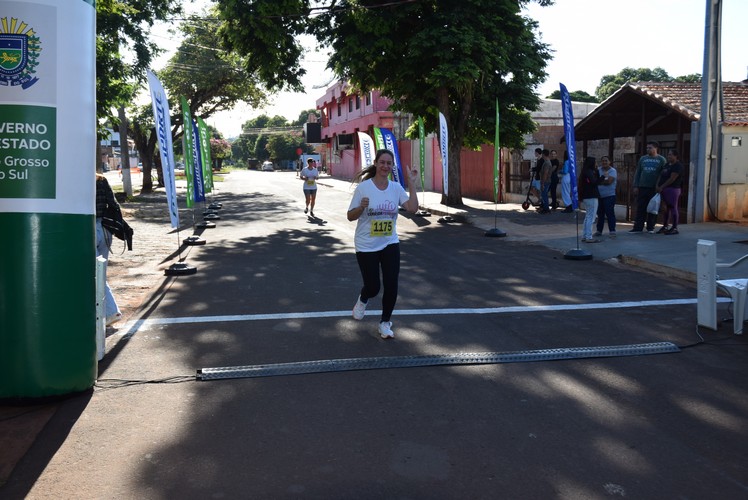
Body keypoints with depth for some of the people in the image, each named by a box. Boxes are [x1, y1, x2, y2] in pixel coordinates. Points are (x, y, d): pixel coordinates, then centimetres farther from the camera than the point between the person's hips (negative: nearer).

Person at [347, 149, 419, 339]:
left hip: (390, 244, 3)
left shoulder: (396, 188, -1)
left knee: (391, 286, -3)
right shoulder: (364, 187, -10)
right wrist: (362, 207, -26)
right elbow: (350, 216, -6)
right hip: (366, 246, -3)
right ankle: (362, 300, 40)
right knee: (373, 287, 2)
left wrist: (412, 183, -17)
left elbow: (413, 208, -13)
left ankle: (385, 323, 19)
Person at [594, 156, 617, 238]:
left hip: (609, 195, -5)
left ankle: (612, 231, -3)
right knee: (600, 214, 11)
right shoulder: (599, 170, 11)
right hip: (600, 196, 5)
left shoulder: (612, 171, -4)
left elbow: (609, 181, -17)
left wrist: (599, 182, -9)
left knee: (610, 213, -7)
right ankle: (599, 231, 20)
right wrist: (604, 181, -13)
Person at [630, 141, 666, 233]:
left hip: (654, 188, -2)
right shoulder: (643, 159, 11)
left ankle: (650, 228, 10)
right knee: (640, 208, 0)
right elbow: (637, 173, 12)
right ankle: (638, 227, 2)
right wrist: (635, 186, 4)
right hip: (642, 187, 2)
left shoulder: (661, 160, 3)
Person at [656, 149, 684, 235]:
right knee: (666, 208, 12)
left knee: (673, 208, -6)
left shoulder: (678, 166, -10)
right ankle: (665, 226, 17)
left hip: (672, 189, -8)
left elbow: (672, 179, -17)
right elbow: (661, 176, 14)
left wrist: (661, 187, -16)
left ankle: (675, 228, -2)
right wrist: (657, 185, -1)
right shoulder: (667, 165, 16)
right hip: (664, 190, 8)